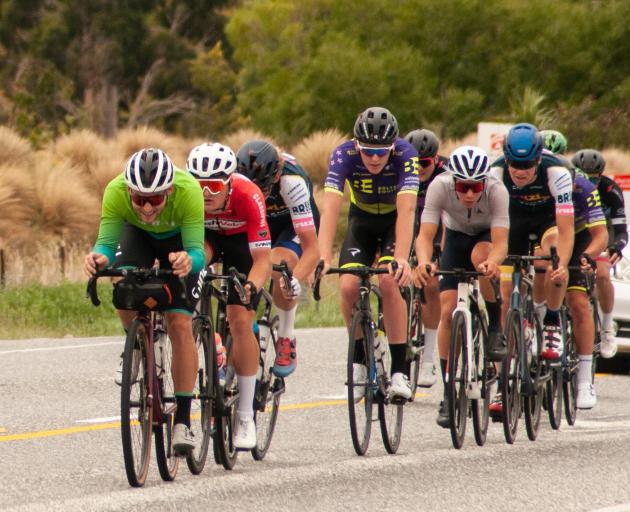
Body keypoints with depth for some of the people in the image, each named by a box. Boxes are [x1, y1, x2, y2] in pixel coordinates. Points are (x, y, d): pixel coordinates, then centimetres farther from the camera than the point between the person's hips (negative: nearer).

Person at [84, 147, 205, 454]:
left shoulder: (188, 191, -40)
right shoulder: (115, 191, -36)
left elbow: (197, 252, -41)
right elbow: (106, 242, -34)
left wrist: (188, 260, -64)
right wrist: (100, 257, -57)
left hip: (179, 239, -2)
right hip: (137, 234, 2)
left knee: (180, 324, -16)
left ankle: (183, 421, -10)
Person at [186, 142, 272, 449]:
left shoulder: (248, 196, -38)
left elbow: (262, 260, -38)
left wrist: (252, 286, -57)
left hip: (241, 240, -2)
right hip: (205, 236, 2)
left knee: (240, 321, -14)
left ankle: (245, 417, -5)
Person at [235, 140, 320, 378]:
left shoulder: (291, 182, -39)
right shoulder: (233, 176, -32)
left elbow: (311, 249, -40)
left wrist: (295, 280, -57)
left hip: (294, 221, -3)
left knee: (280, 270, -31)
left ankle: (286, 339, -10)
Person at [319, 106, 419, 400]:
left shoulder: (405, 156, -32)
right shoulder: (343, 156, -29)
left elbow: (406, 210, -41)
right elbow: (331, 207, -38)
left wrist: (401, 258, -54)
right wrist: (324, 258, -50)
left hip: (395, 221, -2)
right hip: (362, 219, 2)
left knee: (389, 282, -25)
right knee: (348, 287, -17)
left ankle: (400, 371, -19)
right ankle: (359, 360, 6)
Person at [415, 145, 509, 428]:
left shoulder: (496, 190, -35)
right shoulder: (440, 186, -32)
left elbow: (500, 243, -41)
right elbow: (425, 235, -37)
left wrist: (493, 262, -63)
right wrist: (423, 261, -58)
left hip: (488, 237, -2)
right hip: (456, 236, 2)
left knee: (481, 257, -38)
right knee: (448, 311, -12)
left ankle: (496, 331, -17)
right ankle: (449, 394, -3)